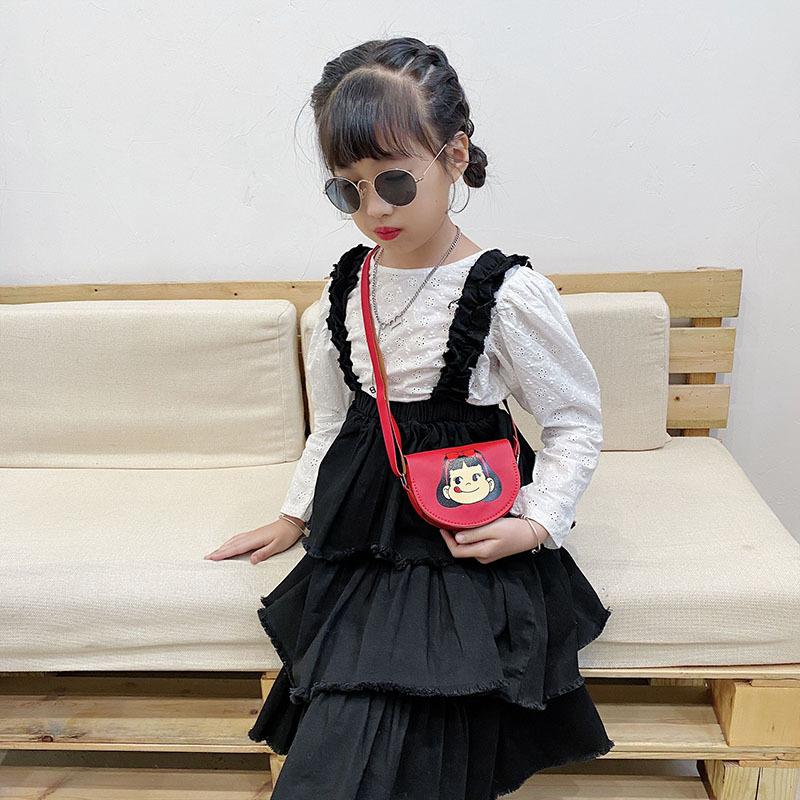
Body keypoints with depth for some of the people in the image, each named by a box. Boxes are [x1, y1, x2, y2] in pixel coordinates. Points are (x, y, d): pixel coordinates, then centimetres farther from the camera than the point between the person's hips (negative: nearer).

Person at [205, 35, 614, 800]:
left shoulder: (508, 293, -13)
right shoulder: (344, 287, 3)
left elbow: (576, 423, -4)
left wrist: (535, 523, -15)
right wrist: (295, 515, 18)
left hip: (461, 541, -4)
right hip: (361, 533, 5)